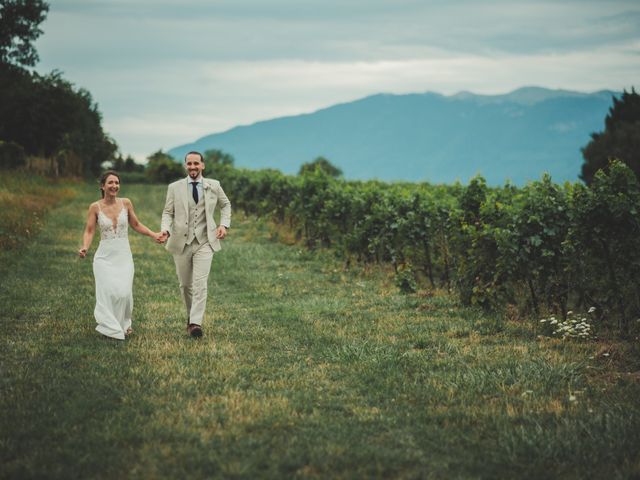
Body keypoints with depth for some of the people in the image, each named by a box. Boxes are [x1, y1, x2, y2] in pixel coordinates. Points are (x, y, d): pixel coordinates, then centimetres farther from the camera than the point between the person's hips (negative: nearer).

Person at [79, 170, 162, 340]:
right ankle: (111, 328, 4)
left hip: (124, 256, 1)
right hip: (105, 256, -1)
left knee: (124, 292, -9)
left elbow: (135, 225, 15)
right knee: (109, 292, -12)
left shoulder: (126, 203, 3)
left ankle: (123, 324, 16)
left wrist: (153, 235, 7)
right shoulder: (95, 207, -2)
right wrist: (85, 247, -21)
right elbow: (89, 231, -3)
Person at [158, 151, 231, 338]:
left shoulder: (214, 186, 4)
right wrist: (165, 230, -17)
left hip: (204, 242, -1)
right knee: (185, 284, 10)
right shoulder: (175, 188, 2)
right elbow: (168, 212, 3)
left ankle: (196, 323, -19)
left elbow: (225, 205, 20)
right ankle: (190, 316, 30)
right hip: (181, 242, 1)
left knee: (200, 283, -15)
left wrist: (224, 224, 5)